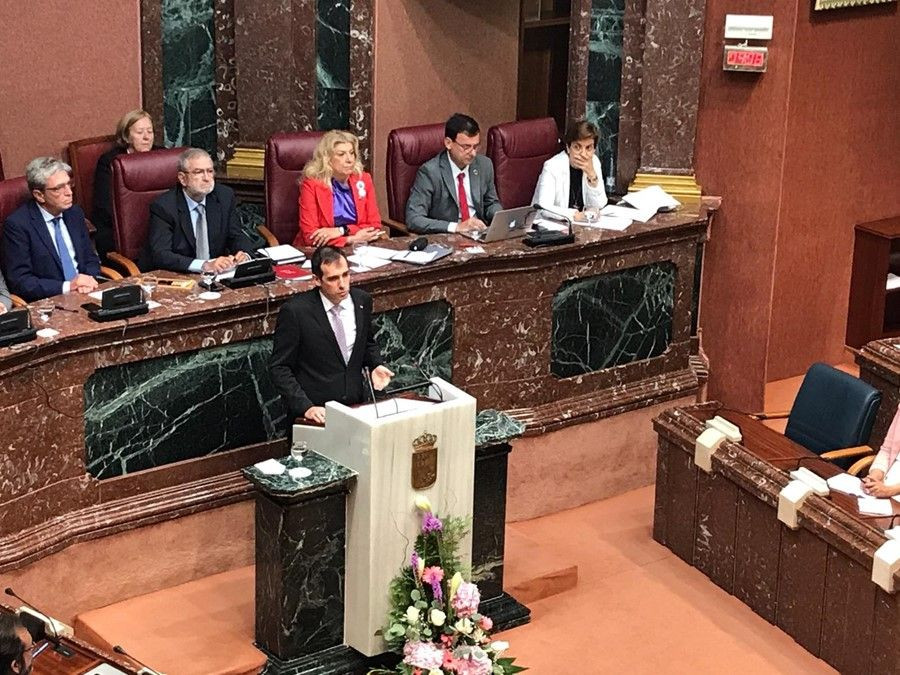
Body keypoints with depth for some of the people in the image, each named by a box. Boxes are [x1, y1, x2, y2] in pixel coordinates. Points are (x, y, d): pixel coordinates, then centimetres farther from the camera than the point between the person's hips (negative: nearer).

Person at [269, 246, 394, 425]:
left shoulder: (362, 300, 4)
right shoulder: (295, 311, -11)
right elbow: (279, 368, -7)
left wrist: (375, 365, 2)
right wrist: (306, 407, -18)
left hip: (355, 408, 4)